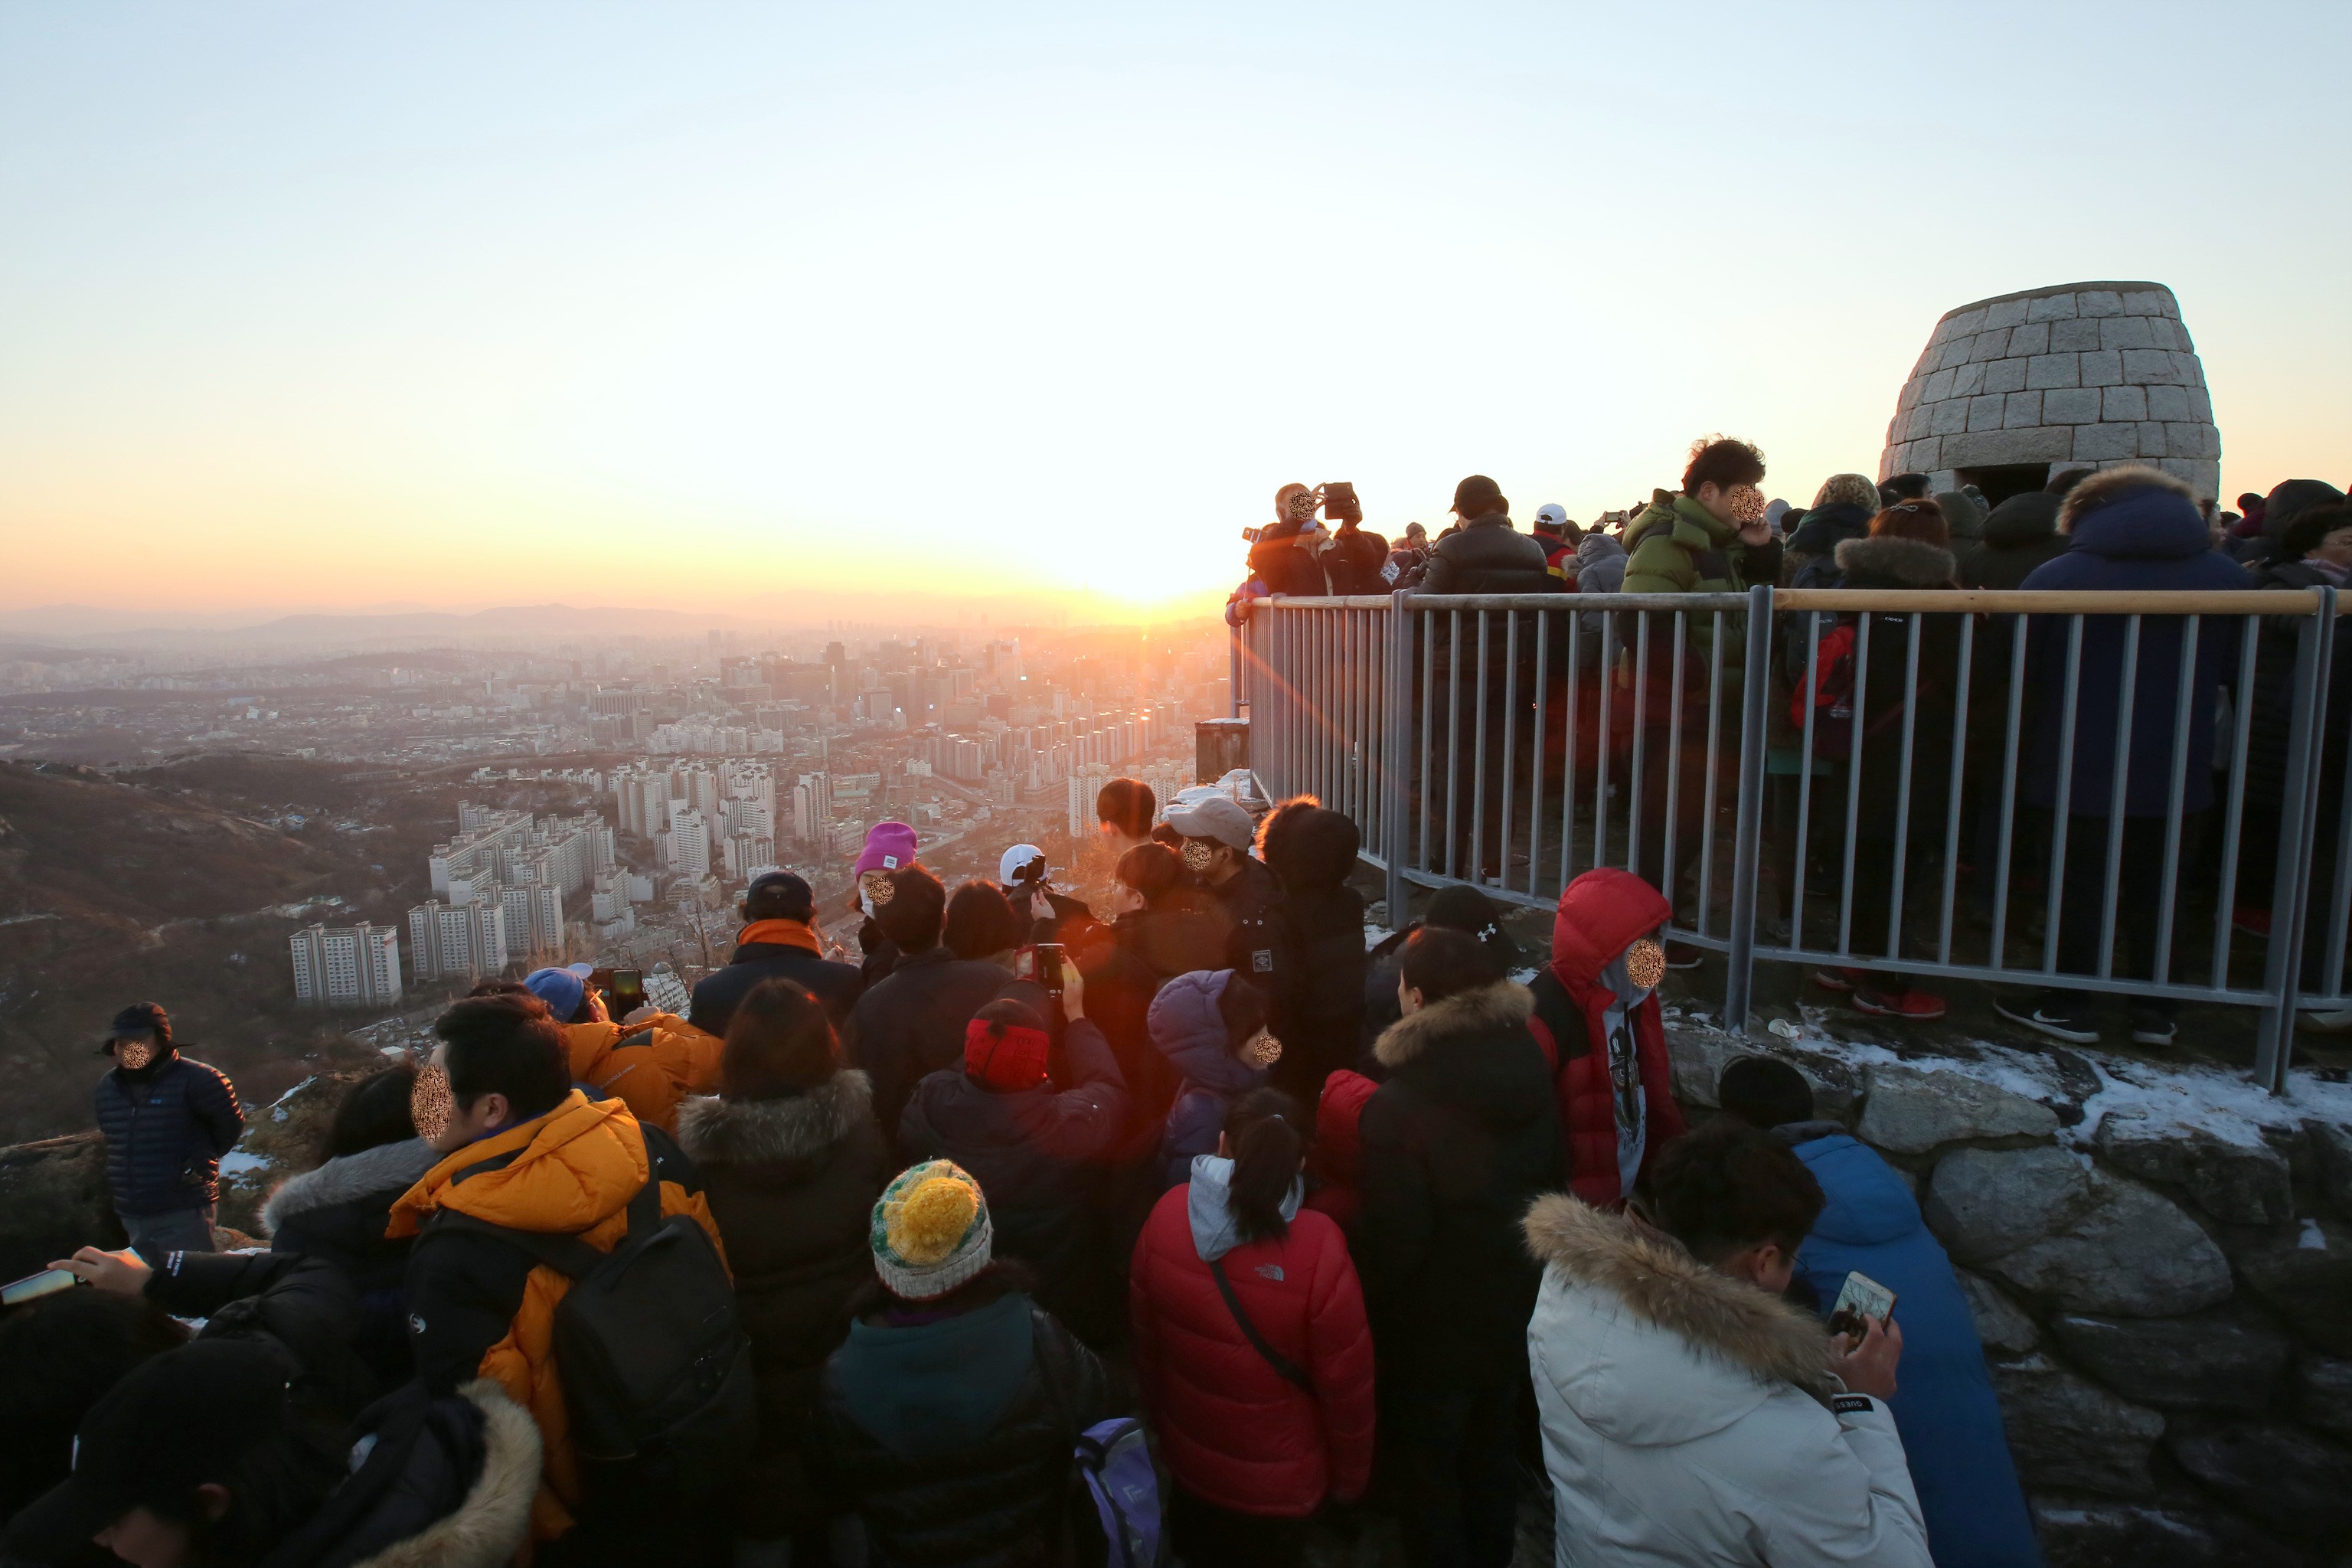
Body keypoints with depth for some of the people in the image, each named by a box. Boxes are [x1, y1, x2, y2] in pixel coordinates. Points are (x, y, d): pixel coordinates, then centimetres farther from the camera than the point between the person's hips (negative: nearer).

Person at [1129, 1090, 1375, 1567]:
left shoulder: (1169, 1214, -19)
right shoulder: (1318, 1249, -30)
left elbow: (1143, 1336, -4)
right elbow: (1346, 1383, -18)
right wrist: (1350, 1476, 1)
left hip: (1185, 1460, 3)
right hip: (1278, 1486, -2)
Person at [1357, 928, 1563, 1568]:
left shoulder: (1395, 1107, -31)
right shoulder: (1530, 1069, -10)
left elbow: (1392, 1239, -25)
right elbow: (1552, 1179, 3)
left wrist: (1363, 1299, -7)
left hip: (1432, 1328, -6)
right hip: (1515, 1307, 6)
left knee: (1425, 1471, 18)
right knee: (1493, 1453, 27)